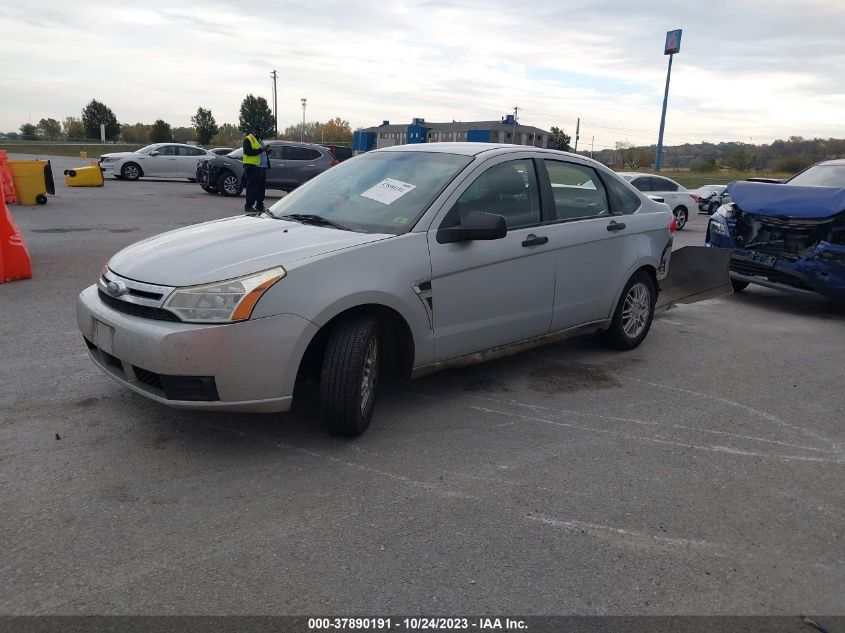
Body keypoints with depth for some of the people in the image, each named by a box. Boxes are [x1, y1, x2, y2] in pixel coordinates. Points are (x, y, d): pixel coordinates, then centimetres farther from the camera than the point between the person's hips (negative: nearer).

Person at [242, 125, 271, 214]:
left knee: (261, 187, 9)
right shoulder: (248, 140, -4)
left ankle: (259, 206, 16)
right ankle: (248, 206, -6)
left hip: (262, 167, 9)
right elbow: (247, 151, -18)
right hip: (253, 167, -9)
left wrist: (266, 151, 9)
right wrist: (261, 150, -22)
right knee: (252, 187, -9)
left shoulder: (260, 140, 24)